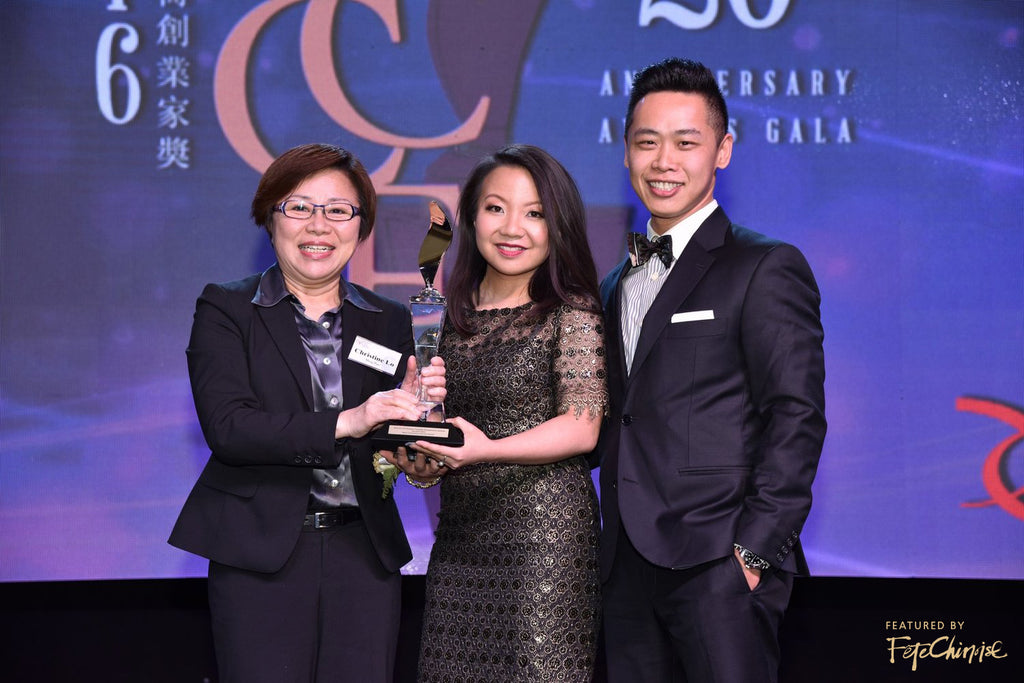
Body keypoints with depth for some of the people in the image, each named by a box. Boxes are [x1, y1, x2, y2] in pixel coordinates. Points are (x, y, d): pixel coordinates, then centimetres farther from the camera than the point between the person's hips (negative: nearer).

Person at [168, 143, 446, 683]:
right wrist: (344, 422, -23)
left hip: (365, 553, 3)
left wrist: (416, 407, -11)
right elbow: (227, 426, -13)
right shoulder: (225, 311, 2)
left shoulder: (389, 322, 13)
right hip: (260, 556, -3)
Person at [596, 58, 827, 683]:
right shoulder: (617, 285, 20)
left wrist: (755, 548, -15)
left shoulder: (767, 268, -2)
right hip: (628, 571, 6)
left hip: (719, 567, -6)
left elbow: (797, 416, -9)